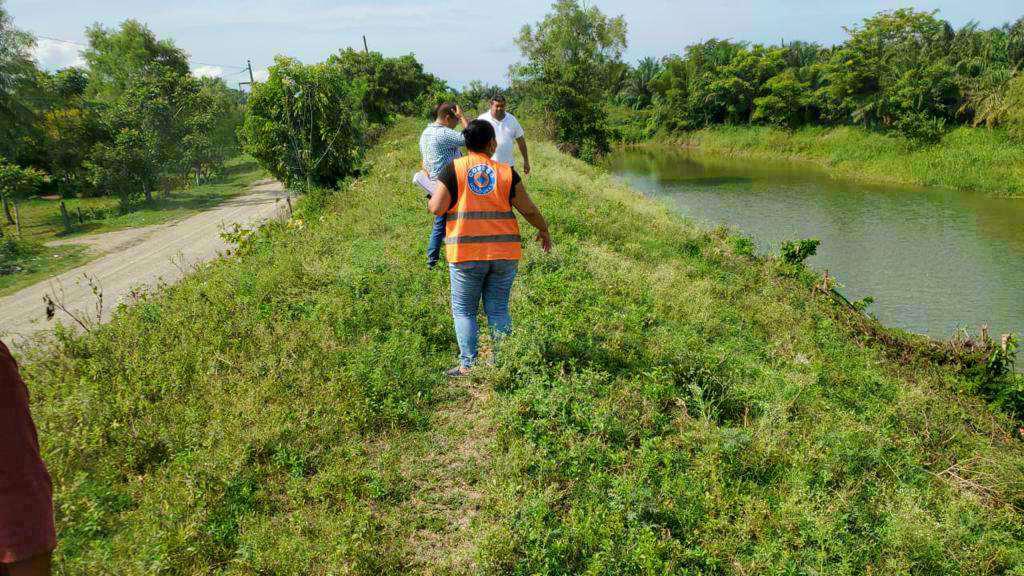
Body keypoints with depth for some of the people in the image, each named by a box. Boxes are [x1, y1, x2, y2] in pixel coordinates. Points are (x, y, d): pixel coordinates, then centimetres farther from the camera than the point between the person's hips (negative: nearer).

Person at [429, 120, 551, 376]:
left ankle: (468, 365, 6)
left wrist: (433, 196, 15)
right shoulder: (506, 172, 4)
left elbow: (437, 208, -8)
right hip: (504, 252, 2)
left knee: (464, 309, 9)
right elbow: (529, 210, 7)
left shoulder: (453, 169, -2)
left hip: (466, 253, -2)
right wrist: (544, 230, 25)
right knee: (498, 309, 12)